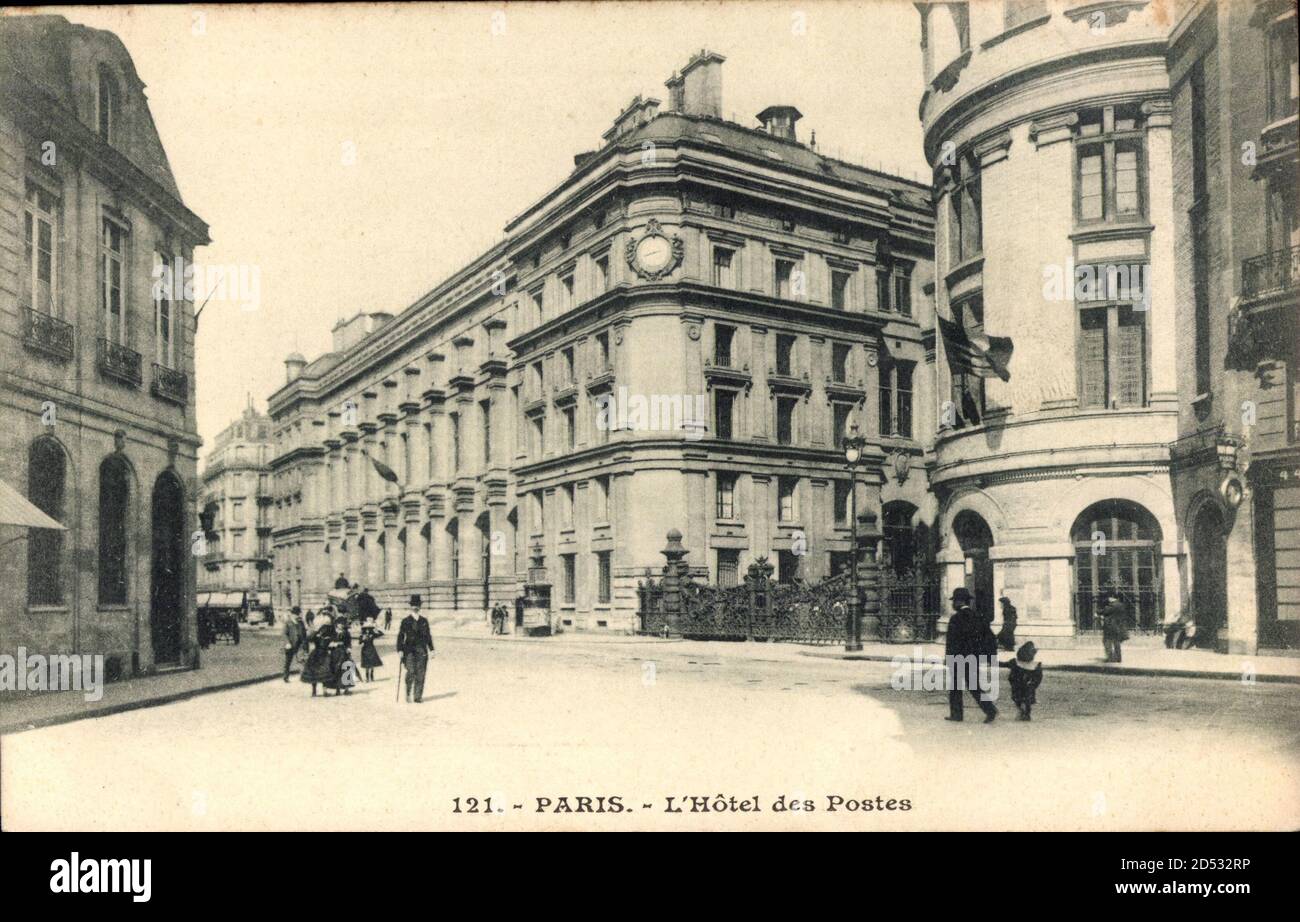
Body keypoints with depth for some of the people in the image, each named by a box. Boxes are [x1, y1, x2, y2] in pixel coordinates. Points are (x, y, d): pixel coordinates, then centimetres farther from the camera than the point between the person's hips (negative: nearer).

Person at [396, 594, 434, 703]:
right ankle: (408, 694, 4)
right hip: (409, 650, -3)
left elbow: (428, 635, 17)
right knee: (411, 672, -14)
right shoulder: (405, 621, 3)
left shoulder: (424, 621, 12)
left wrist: (431, 649, 12)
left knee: (420, 674, -1)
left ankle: (418, 696, 5)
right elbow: (400, 636, 1)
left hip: (422, 650, 3)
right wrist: (400, 650, -8)